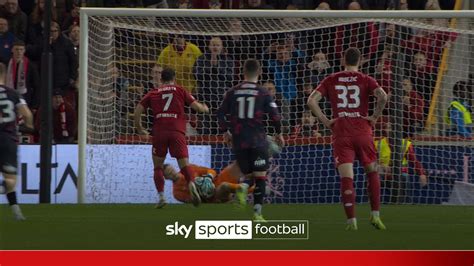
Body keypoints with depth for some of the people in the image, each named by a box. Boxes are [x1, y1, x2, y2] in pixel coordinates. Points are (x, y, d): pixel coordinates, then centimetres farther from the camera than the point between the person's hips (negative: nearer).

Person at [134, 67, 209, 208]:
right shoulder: (180, 91, 13)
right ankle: (191, 184, -33)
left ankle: (161, 196, -1)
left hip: (159, 133, 1)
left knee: (158, 167, 13)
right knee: (184, 164, -3)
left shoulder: (153, 93, 16)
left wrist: (139, 129, 22)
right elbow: (197, 106, 9)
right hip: (177, 132, -1)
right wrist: (205, 108, 32)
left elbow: (137, 111, 9)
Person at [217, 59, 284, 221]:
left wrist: (226, 131, 22)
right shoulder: (263, 93, -3)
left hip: (239, 140, 3)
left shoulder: (232, 92, 5)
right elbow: (275, 115, -5)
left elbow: (221, 113, 7)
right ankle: (257, 211, -8)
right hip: (258, 140, -3)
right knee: (260, 176, 0)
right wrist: (278, 133, 11)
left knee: (245, 173, 20)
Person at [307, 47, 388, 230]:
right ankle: (375, 215, 10)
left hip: (340, 133, 0)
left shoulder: (331, 80, 8)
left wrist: (325, 121, 1)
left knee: (346, 178, -4)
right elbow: (383, 96, -15)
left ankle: (351, 220, -11)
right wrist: (375, 117, -4)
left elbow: (312, 101, -3)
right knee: (372, 172, 17)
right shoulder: (366, 80, 4)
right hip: (363, 131, 0)